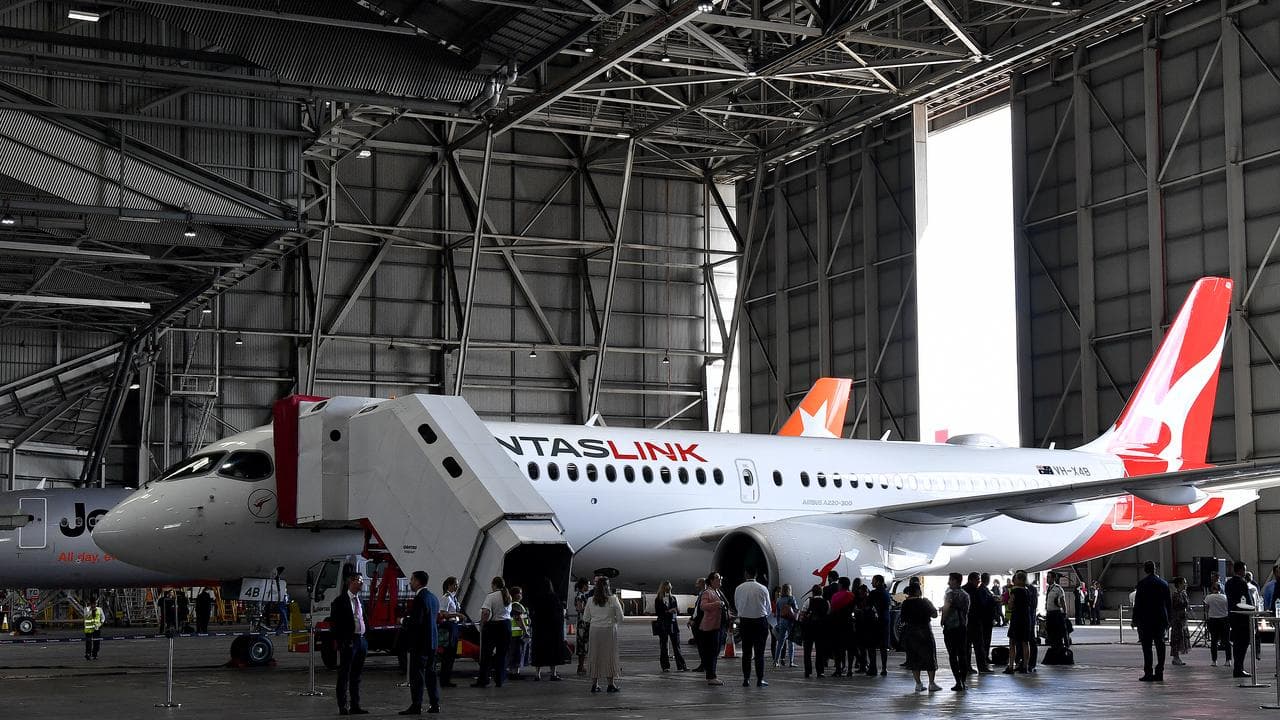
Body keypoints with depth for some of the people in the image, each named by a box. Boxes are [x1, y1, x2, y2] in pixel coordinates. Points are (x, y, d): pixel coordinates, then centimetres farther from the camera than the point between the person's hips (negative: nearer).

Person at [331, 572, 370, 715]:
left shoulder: (360, 602, 15)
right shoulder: (340, 601, -7)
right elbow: (334, 623, -9)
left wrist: (365, 641, 13)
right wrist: (338, 641, -14)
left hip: (361, 640, 7)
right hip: (348, 642, -7)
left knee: (356, 676, 12)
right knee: (344, 675, -1)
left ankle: (355, 706, 17)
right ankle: (342, 707, 2)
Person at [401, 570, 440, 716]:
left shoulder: (419, 599, -17)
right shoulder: (433, 597, 13)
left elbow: (416, 621, -24)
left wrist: (404, 620, -6)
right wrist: (409, 619, 15)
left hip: (420, 642, -9)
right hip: (432, 641, 9)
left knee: (417, 674, -5)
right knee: (430, 673, 13)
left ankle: (416, 706, -4)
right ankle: (435, 704, 15)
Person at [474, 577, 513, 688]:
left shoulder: (491, 596, -12)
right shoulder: (508, 596, 9)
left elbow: (485, 613, -20)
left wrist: (482, 624, -10)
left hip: (493, 625, -6)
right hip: (506, 624, 6)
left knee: (486, 654, 0)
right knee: (502, 653, 10)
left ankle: (483, 680, -1)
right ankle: (500, 680, 10)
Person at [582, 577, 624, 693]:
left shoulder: (591, 600, 1)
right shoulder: (613, 599, -7)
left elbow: (586, 618, 7)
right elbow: (620, 618, -4)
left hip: (595, 629, 2)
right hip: (609, 630, -2)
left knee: (595, 655, 9)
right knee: (609, 655, 5)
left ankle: (594, 684, 9)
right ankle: (610, 684, 7)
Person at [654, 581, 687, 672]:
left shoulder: (673, 598, 13)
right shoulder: (658, 600, 0)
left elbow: (677, 611, 13)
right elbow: (657, 613, -6)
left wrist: (677, 611, -10)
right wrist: (668, 612, -16)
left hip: (673, 624, 3)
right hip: (663, 624, -3)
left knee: (676, 645, 0)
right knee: (663, 646, 1)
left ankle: (681, 665, -2)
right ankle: (665, 666, 5)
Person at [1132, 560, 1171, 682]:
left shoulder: (1143, 583, -9)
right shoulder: (1164, 583, 9)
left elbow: (1138, 603, -9)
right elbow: (1168, 603, 12)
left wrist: (1135, 619, -3)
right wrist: (1167, 620, 19)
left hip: (1146, 620, -5)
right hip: (1161, 620, 5)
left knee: (1147, 647, -3)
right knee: (1160, 645, 8)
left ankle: (1148, 673, -5)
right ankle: (1159, 672, 9)